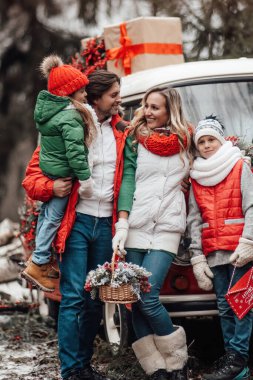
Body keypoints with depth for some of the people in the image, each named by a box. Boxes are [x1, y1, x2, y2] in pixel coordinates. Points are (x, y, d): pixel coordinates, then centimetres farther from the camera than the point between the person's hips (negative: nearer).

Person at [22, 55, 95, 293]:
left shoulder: (45, 108, 5)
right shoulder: (70, 118, -23)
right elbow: (75, 150, -29)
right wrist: (85, 178, -27)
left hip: (47, 167, 9)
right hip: (62, 174, -9)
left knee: (47, 213, 19)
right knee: (54, 217, 1)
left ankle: (40, 259, 30)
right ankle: (38, 264, 6)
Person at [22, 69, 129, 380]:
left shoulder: (121, 132, 10)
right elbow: (33, 175, 0)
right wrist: (51, 187, -19)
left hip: (106, 224, 4)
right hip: (77, 222, -4)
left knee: (96, 298, 9)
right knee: (73, 296, -8)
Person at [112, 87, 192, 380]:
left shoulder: (186, 141, 11)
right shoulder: (136, 140, 8)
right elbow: (128, 181, -1)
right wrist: (122, 226, -9)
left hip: (167, 228, -1)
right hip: (136, 226, 1)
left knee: (148, 298, -13)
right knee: (134, 300, -5)